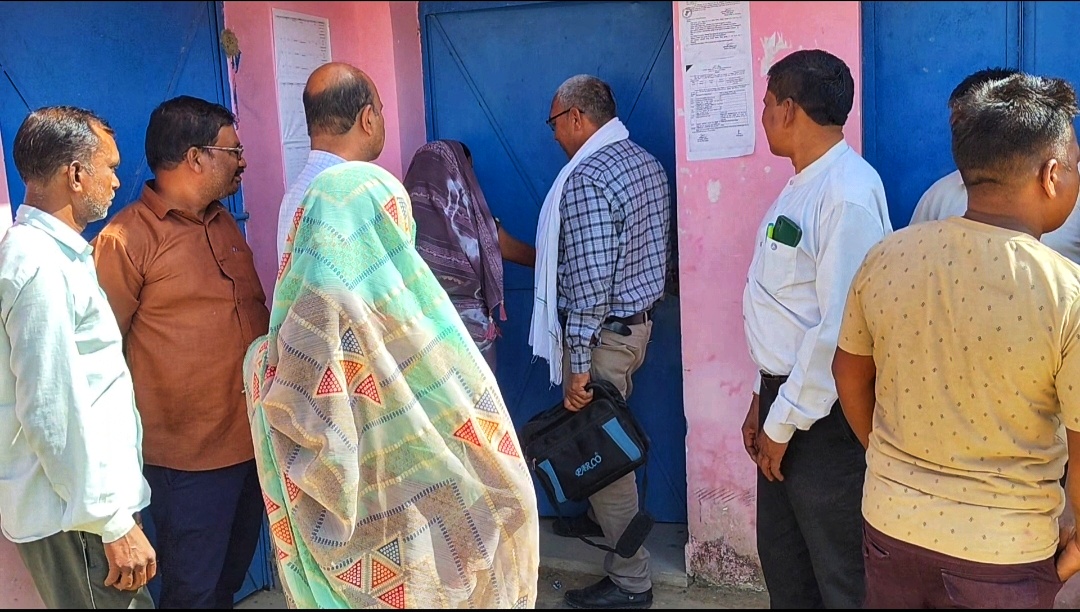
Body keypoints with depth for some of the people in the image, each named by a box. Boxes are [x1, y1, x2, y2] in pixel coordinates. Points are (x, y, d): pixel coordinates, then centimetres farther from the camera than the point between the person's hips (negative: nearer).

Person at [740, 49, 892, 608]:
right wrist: (764, 399, 14)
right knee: (782, 562, 22)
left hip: (824, 415, -9)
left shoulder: (848, 193, -21)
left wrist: (784, 422, -17)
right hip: (784, 399, 9)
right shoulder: (802, 185, 10)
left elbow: (840, 327, -24)